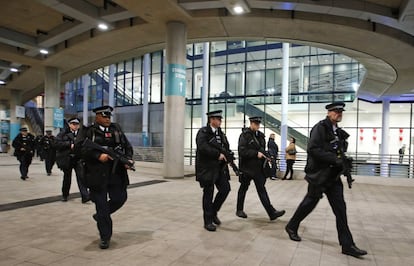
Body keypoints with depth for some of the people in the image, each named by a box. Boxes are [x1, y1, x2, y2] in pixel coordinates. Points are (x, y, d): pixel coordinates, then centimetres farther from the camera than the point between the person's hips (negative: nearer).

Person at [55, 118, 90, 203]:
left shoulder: (81, 133, 5)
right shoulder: (63, 133, 0)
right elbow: (57, 143, -10)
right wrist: (69, 144, -17)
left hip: (78, 158, 0)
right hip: (67, 159, 0)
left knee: (81, 176, -8)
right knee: (67, 177, 13)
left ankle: (85, 196, -8)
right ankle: (65, 195, 32)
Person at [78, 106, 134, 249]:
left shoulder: (116, 129, 13)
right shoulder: (89, 131, 1)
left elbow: (127, 146, 14)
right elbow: (80, 148, -11)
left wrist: (129, 159, -4)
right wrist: (98, 155, -20)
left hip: (116, 173, 4)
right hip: (97, 174, -4)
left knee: (120, 198, 4)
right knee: (101, 204, 3)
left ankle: (101, 216, 33)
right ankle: (105, 237, 17)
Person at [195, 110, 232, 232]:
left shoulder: (221, 133, 14)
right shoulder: (203, 132, -9)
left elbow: (226, 147, 17)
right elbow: (202, 147, -25)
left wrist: (227, 155, -5)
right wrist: (218, 154, -22)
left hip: (220, 167, 7)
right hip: (207, 168, -6)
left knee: (225, 189, 2)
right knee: (208, 194, 1)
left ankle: (213, 212, 24)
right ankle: (208, 221, 15)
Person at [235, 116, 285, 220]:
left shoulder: (260, 135, 10)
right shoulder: (244, 135, -10)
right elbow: (242, 151, -19)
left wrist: (265, 156, 4)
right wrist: (256, 154, -22)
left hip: (258, 167, 6)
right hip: (247, 167, -5)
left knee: (261, 189, 4)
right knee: (243, 188, 8)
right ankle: (239, 210, 22)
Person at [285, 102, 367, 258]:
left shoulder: (338, 131, 12)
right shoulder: (320, 127, -13)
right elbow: (313, 149, -23)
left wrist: (343, 159, 2)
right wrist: (334, 159, -24)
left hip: (333, 176, 7)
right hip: (319, 175, -7)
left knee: (340, 208, 5)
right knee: (309, 203, 7)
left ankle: (347, 245, 10)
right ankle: (291, 227, 29)